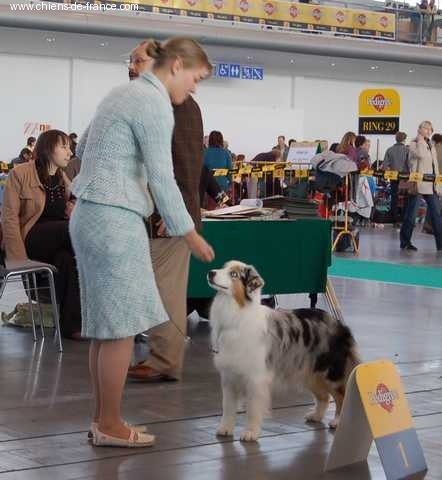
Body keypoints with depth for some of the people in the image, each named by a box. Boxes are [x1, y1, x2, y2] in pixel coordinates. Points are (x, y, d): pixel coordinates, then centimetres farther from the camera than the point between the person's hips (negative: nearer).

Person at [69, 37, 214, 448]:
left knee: (105, 324, 11)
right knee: (121, 325, -4)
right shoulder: (155, 103, -12)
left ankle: (102, 418, 16)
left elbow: (83, 149, 25)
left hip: (90, 214, 10)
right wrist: (189, 234, -7)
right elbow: (162, 178, -15)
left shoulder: (123, 93, 17)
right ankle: (110, 425, 2)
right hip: (114, 219, -10)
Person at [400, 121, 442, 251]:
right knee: (411, 213, -2)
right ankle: (405, 241, 6)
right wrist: (421, 139, -12)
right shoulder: (414, 144, -2)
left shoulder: (431, 146, 19)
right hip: (418, 183, -7)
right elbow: (419, 154, -25)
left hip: (431, 185, 7)